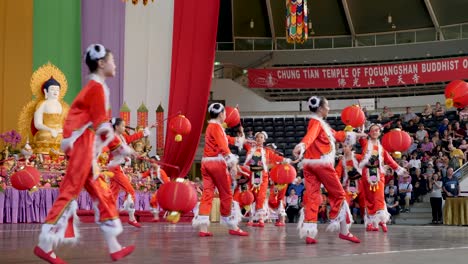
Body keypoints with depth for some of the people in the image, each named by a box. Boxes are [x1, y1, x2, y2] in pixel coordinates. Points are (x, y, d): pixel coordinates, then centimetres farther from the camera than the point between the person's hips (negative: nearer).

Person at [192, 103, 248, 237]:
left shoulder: (211, 126, 20)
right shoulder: (217, 127, -9)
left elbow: (226, 139, 31)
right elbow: (223, 147, -20)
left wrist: (240, 140, 42)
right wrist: (232, 164, -24)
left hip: (206, 162, 9)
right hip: (217, 162, -9)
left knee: (207, 194, 2)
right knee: (226, 194, 0)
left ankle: (203, 227, -6)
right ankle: (233, 227, 7)